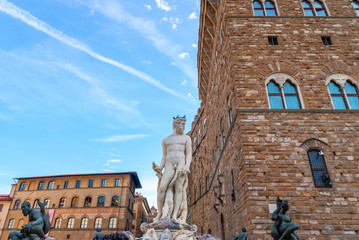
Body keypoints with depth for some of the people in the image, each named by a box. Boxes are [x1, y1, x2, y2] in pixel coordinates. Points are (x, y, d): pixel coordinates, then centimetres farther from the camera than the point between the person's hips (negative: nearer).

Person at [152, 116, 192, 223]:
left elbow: (189, 154, 5)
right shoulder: (165, 140, 20)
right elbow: (164, 157, 18)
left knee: (178, 188, -12)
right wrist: (160, 168, 3)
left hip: (181, 163, -1)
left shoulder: (186, 138, 15)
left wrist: (187, 165, -13)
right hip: (169, 166, 1)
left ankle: (175, 216, -14)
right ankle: (159, 214, -9)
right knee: (162, 188, -14)